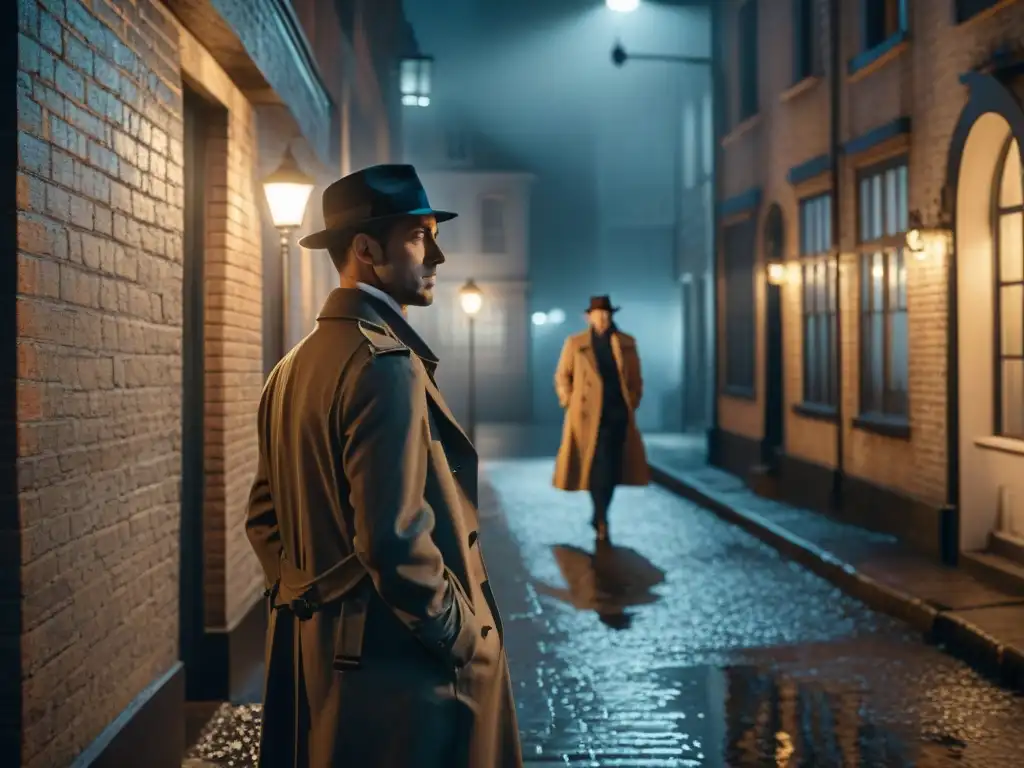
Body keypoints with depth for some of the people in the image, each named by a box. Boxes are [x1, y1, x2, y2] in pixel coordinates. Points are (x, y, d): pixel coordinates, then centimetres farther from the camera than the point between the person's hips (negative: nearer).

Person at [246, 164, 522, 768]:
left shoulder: (296, 365, 10)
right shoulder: (386, 363, -19)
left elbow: (264, 516, 15)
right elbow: (394, 540, -26)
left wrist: (307, 602, 17)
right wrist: (468, 643, -14)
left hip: (312, 654, 9)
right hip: (397, 666, -9)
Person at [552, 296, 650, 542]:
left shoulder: (627, 343, 6)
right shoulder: (575, 343, 2)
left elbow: (635, 378, 12)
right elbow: (562, 376, 7)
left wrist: (632, 404, 5)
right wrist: (570, 404, 1)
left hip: (617, 414, 2)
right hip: (587, 413, -2)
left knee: (611, 467, 1)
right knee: (594, 466, -3)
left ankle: (600, 516, 17)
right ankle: (601, 518, 8)